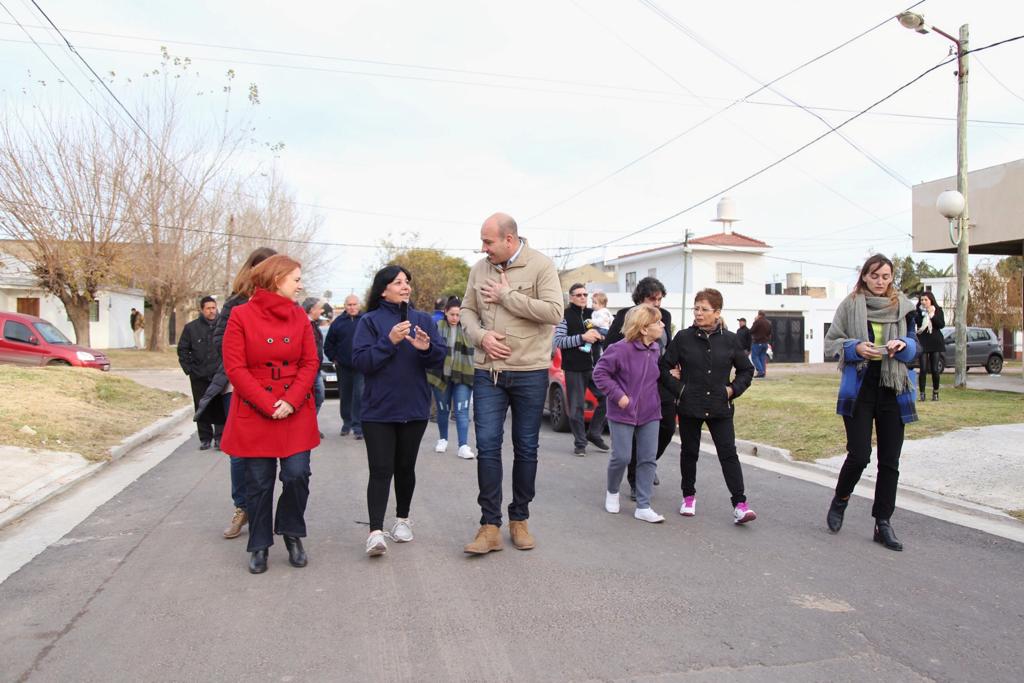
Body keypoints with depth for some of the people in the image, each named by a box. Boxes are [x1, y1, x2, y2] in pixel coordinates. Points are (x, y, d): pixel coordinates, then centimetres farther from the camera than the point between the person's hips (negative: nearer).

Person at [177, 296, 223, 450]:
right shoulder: (191, 328, 4)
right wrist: (189, 369, 2)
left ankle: (219, 437, 5)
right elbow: (182, 350, 9)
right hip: (199, 377, 1)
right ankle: (205, 438, 17)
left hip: (219, 375, -1)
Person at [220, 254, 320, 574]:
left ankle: (292, 535, 21)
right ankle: (259, 546, 24)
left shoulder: (299, 316, 6)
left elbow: (310, 363, 3)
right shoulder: (241, 315, -5)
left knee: (297, 475, -4)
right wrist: (268, 404, -14)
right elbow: (235, 368, -8)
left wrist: (291, 401, -11)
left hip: (296, 413, 3)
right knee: (259, 482, 5)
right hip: (254, 415, -2)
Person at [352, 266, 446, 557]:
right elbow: (360, 361, -11)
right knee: (381, 470, -7)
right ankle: (376, 532, -7)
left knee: (405, 468, 14)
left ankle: (402, 519, 31)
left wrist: (427, 347, -20)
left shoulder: (423, 320, 7)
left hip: (414, 409, 3)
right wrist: (389, 341, -22)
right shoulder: (370, 321, -1)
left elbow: (441, 358, 1)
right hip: (378, 410, -3)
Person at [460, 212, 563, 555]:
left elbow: (554, 312, -18)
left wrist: (506, 296, -16)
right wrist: (481, 335, -8)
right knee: (487, 446, -1)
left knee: (526, 448, 9)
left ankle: (519, 519, 25)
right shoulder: (480, 269, 5)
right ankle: (490, 525, 9)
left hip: (529, 372, -2)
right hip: (487, 372, 3)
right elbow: (467, 310, 13)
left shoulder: (541, 265, -8)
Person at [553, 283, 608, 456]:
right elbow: (558, 341, -9)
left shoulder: (593, 314, 14)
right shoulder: (565, 316, 0)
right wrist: (582, 338, -17)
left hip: (593, 366, 4)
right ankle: (580, 443, 10)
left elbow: (604, 336, 24)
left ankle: (594, 433, 13)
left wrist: (600, 336, -1)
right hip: (573, 369, -4)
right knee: (576, 407, -1)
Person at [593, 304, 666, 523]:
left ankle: (643, 507, 12)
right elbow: (600, 373, -12)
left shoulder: (656, 349, 3)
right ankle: (612, 491, 29)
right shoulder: (621, 349, -18)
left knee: (649, 459, 4)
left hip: (650, 413, 6)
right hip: (623, 414, -6)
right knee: (621, 457, -1)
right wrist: (618, 395, -16)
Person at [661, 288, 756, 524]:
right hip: (689, 407, 0)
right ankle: (689, 496, 29)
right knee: (689, 452, 12)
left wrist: (733, 389, -2)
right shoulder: (683, 337, -3)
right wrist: (678, 389, -7)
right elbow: (665, 367, 2)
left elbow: (747, 370, 11)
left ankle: (740, 504, -2)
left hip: (720, 408, 0)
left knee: (728, 453, -4)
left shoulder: (729, 339, 0)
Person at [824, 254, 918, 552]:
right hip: (858, 390, -3)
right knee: (859, 455, -8)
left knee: (890, 461, 4)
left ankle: (883, 523, 14)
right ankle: (840, 500, 21)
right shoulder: (850, 305, 0)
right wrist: (856, 348, -18)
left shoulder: (902, 306, 7)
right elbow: (830, 342, 1)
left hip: (893, 390, 3)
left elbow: (914, 346, 12)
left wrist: (903, 345, -11)